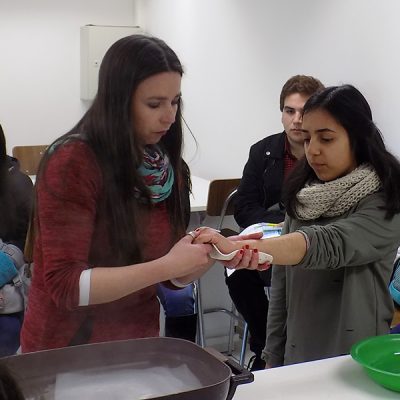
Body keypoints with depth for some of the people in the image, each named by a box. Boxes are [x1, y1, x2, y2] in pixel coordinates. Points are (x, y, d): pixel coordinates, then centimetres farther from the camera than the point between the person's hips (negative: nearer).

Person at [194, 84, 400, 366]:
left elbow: (329, 244, -34)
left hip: (354, 363, -5)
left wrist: (239, 248, -47)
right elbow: (282, 283, 6)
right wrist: (273, 357, 4)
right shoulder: (304, 197, 3)